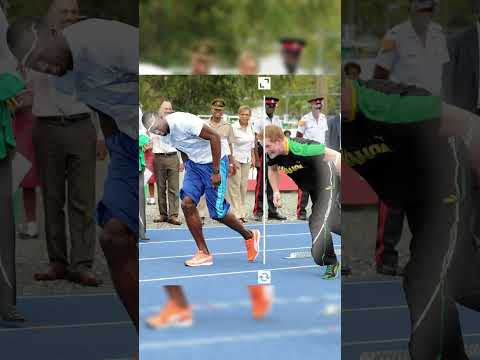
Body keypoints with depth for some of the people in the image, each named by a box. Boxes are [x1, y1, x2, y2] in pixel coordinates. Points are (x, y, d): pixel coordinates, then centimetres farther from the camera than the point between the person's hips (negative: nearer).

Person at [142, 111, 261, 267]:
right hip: (194, 163, 8)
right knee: (187, 203, -9)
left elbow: (215, 137, -25)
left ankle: (249, 236, 20)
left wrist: (216, 171, -24)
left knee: (217, 212, -7)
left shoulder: (183, 121, -25)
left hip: (214, 161, -8)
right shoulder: (167, 133, 2)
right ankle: (203, 253, -1)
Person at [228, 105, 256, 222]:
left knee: (244, 186, 8)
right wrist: (233, 161, -18)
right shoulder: (233, 128, -14)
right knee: (235, 186, -6)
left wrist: (253, 157, 18)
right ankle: (236, 214, -5)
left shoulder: (250, 126, 6)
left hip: (246, 160, 7)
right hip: (235, 159, -6)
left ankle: (242, 213, 13)